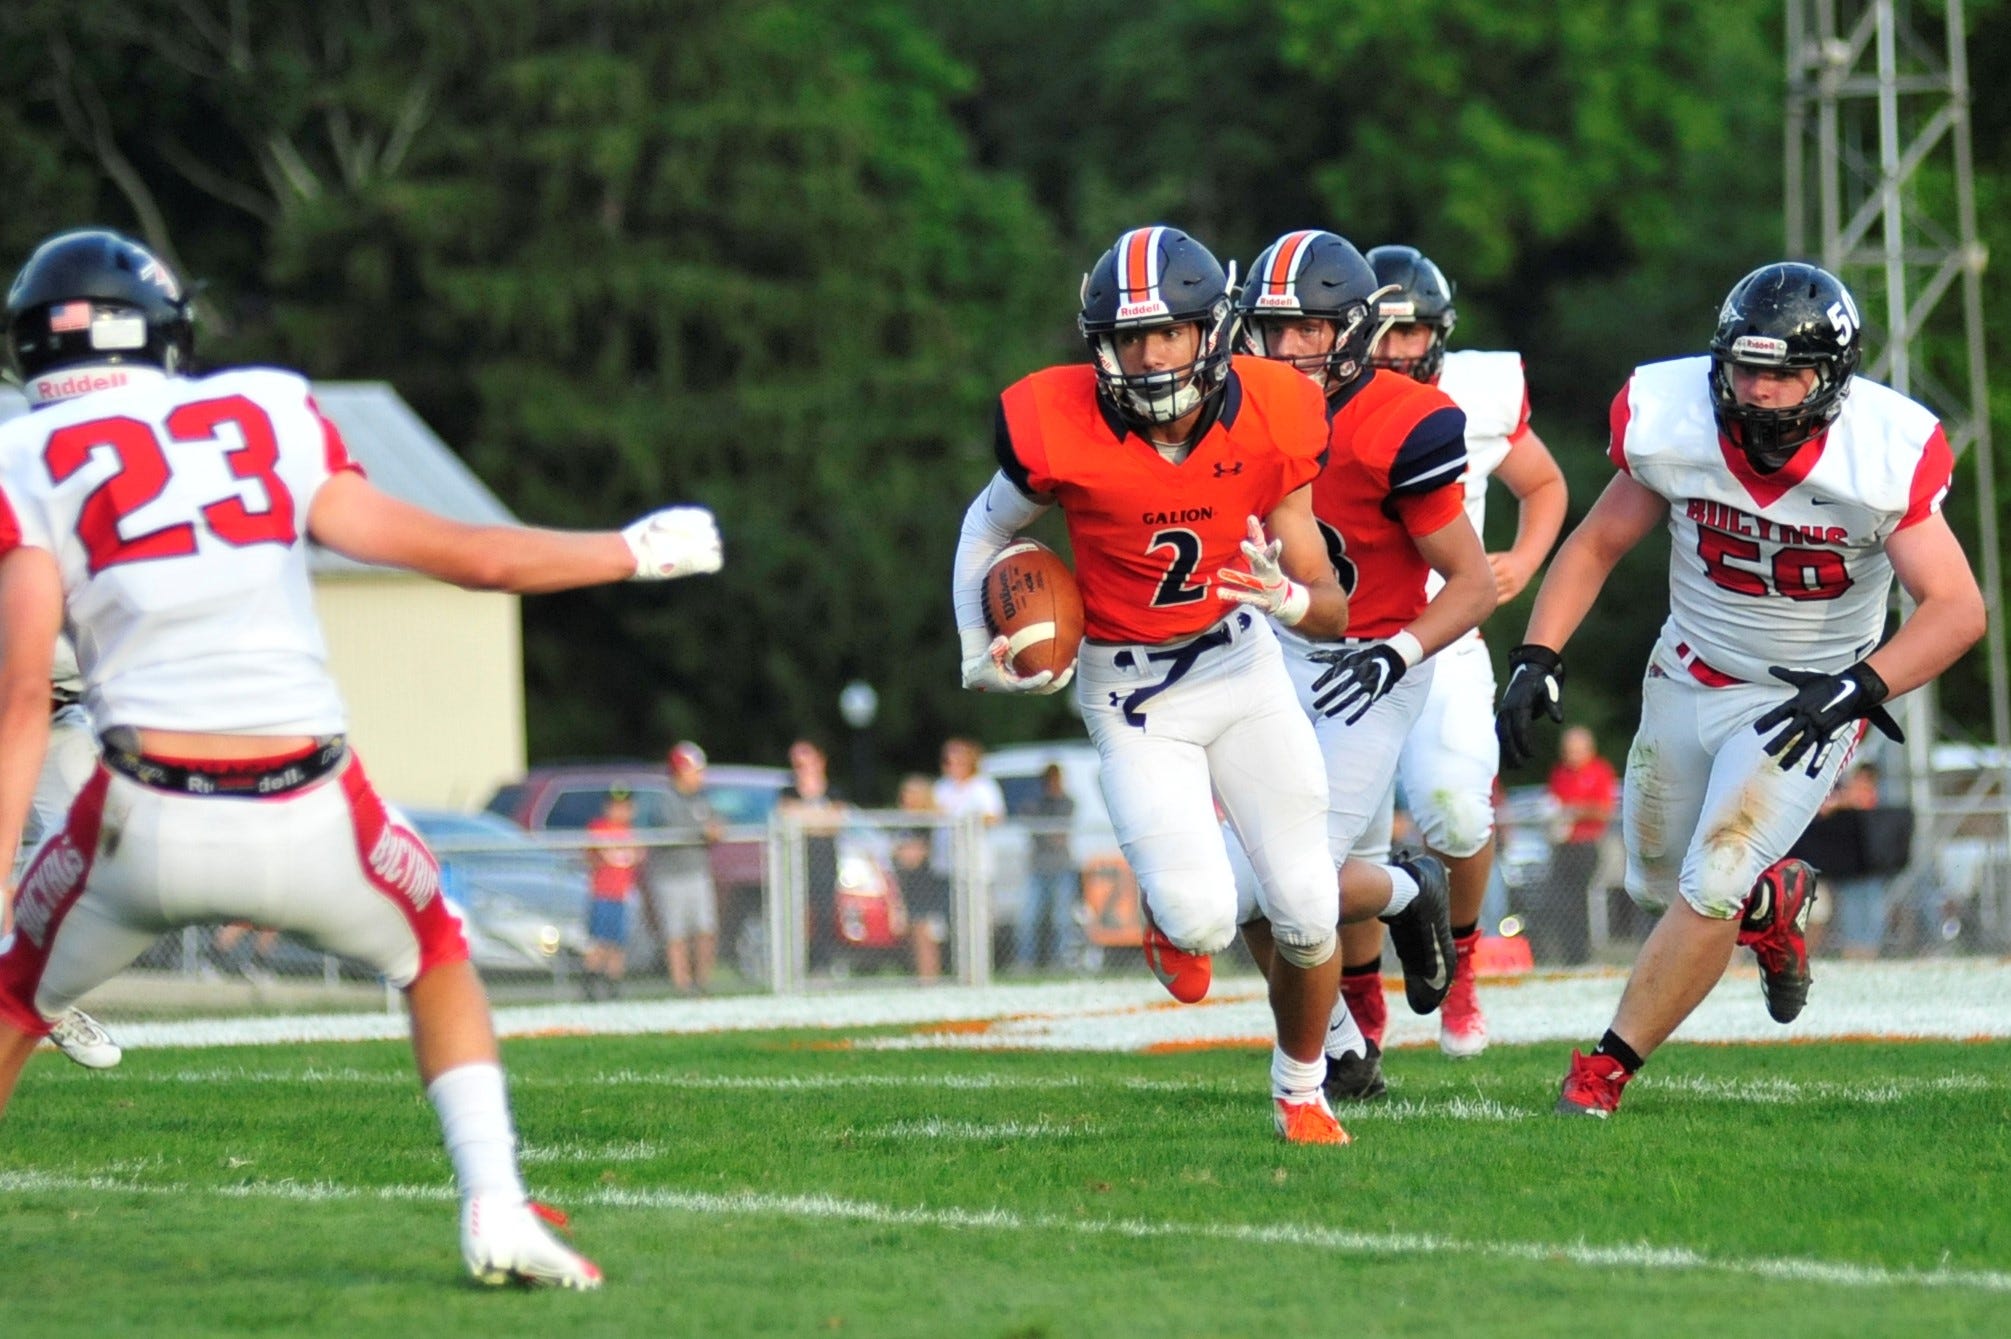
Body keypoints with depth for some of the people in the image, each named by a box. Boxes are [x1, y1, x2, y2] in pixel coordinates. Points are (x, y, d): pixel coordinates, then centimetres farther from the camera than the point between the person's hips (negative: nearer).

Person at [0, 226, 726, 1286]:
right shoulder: (268, 416, 13)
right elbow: (454, 552, 16)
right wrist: (635, 552, 30)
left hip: (149, 819, -2)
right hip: (310, 813, 2)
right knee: (437, 957, 29)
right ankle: (496, 1210, 13)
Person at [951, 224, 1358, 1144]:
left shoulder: (1266, 423, -17)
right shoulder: (1060, 431, -22)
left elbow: (1332, 613, -12)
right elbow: (990, 525, 2)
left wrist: (1288, 598, -34)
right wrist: (978, 653, -7)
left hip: (1241, 660, 2)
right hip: (1132, 692, -2)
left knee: (1306, 913, 1)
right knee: (1203, 921, -18)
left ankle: (1301, 1093, 28)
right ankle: (1171, 920, 22)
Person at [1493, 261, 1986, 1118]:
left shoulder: (1881, 459, -27)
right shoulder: (1673, 427, -20)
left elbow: (1957, 608, -26)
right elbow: (1596, 545, -4)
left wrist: (1858, 688, -41)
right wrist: (1536, 658, -16)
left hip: (1809, 697, -4)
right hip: (1689, 681, 4)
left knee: (1710, 887, -16)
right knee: (1657, 883, 18)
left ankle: (1606, 1070, -2)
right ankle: (1772, 901, 51)